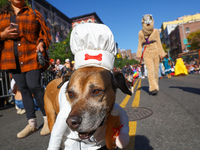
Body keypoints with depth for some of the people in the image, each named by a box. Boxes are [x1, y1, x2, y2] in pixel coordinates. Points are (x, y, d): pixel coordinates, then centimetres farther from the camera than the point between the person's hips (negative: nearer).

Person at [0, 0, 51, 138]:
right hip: (13, 60, 4)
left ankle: (48, 119, 4)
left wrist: (42, 43, -13)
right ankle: (32, 124, 15)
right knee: (23, 89, 5)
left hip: (32, 56, -3)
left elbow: (45, 32, 6)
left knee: (34, 86, -14)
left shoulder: (34, 14, 10)